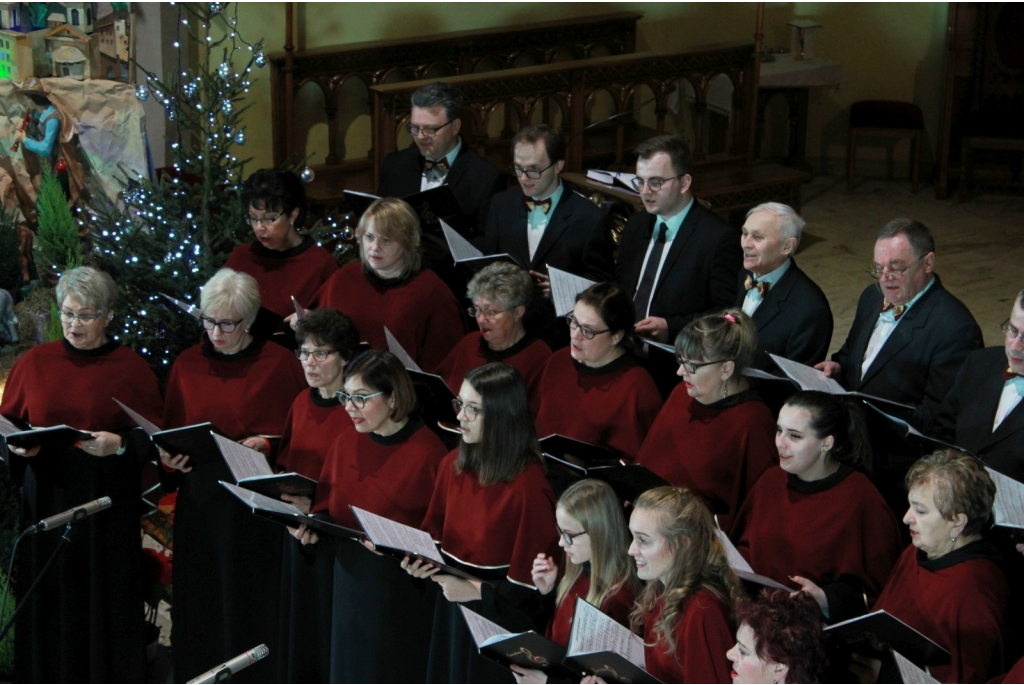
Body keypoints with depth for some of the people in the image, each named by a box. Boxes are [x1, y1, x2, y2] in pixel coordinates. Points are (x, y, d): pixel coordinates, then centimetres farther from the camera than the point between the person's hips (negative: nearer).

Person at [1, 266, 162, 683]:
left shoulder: (131, 369, 1)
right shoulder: (34, 363, 6)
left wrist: (119, 445, -18)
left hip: (106, 506, -1)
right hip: (45, 503, 2)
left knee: (104, 598, 1)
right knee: (49, 598, 2)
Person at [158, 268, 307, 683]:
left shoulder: (279, 365, -2)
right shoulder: (188, 364, 8)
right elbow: (170, 430, 13)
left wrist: (266, 445, -20)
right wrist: (169, 457, -8)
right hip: (198, 504, 3)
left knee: (249, 604, 1)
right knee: (200, 600, 7)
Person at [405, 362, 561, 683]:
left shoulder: (528, 486, -22)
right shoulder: (453, 464, 0)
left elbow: (531, 578, -19)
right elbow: (435, 527, 14)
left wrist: (477, 592, -21)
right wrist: (421, 558, -5)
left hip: (500, 619, -7)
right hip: (451, 615, 7)